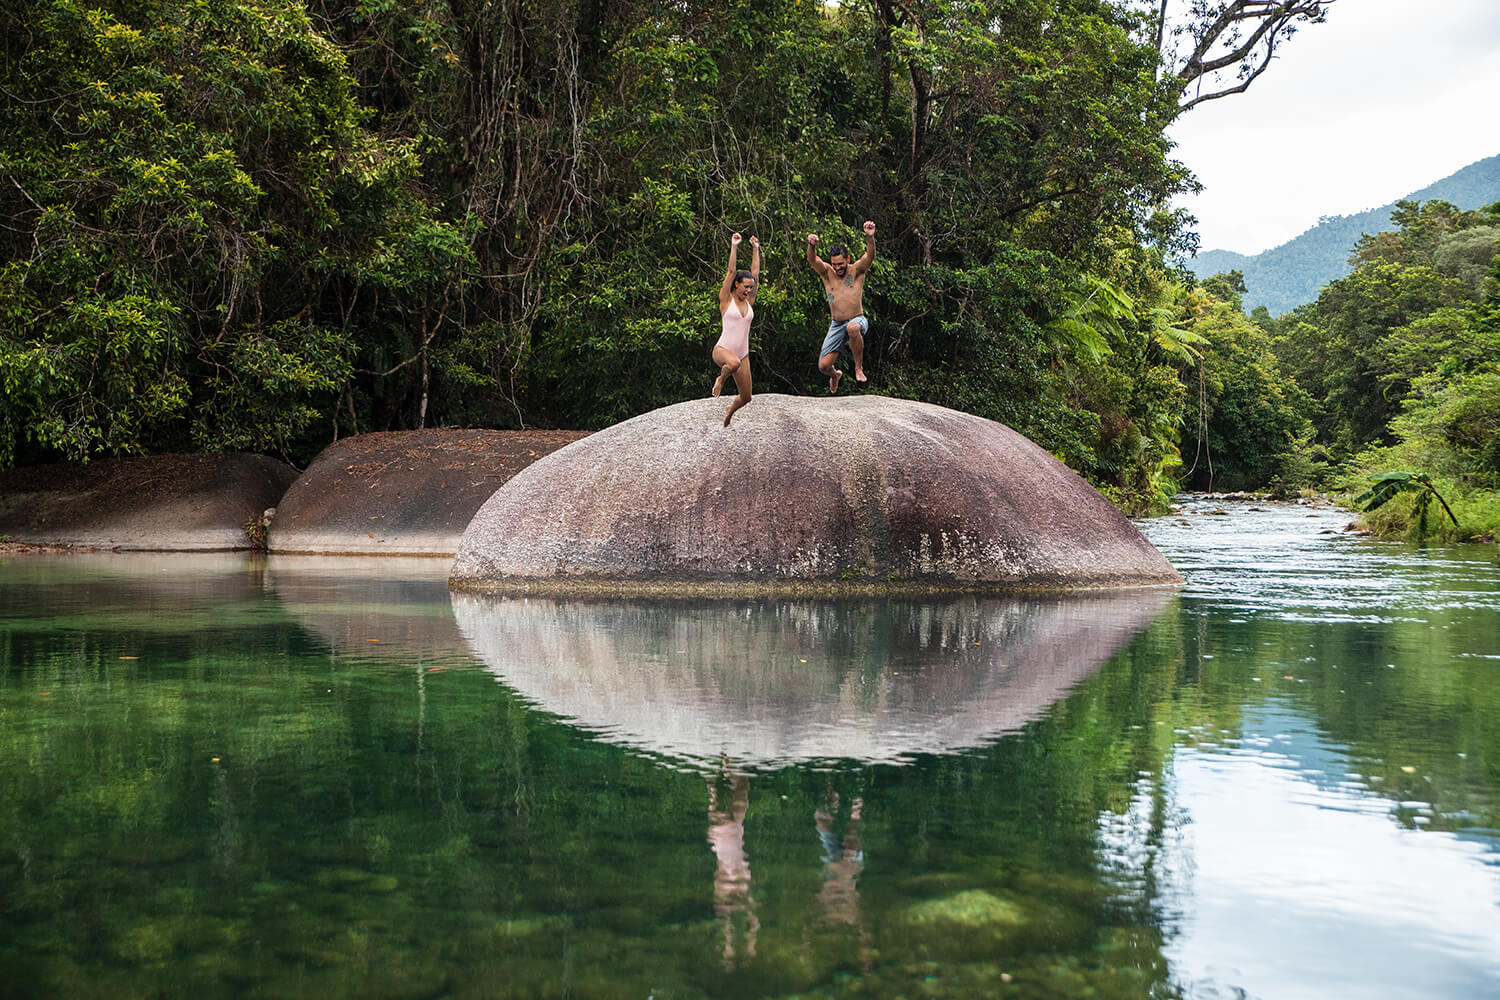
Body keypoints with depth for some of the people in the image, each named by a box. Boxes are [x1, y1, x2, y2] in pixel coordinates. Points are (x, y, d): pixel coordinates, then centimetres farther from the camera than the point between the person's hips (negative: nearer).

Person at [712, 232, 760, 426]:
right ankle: (721, 378, -6)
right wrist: (734, 246, -9)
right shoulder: (726, 299, -3)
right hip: (723, 349, -5)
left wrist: (756, 249, 11)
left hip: (742, 353, 5)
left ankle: (730, 409, 42)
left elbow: (755, 273, 9)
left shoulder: (749, 301, 10)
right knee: (734, 363, -42)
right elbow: (731, 271, -9)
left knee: (745, 397, 5)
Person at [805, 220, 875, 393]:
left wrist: (870, 237, -42)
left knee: (853, 327, -43)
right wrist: (812, 245, -41)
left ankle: (859, 367, -23)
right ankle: (835, 375, 36)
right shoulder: (827, 272, 1)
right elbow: (812, 260, -17)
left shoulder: (857, 270, -3)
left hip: (857, 319, -3)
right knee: (823, 366, -4)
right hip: (837, 325, 3)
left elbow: (870, 255, -21)